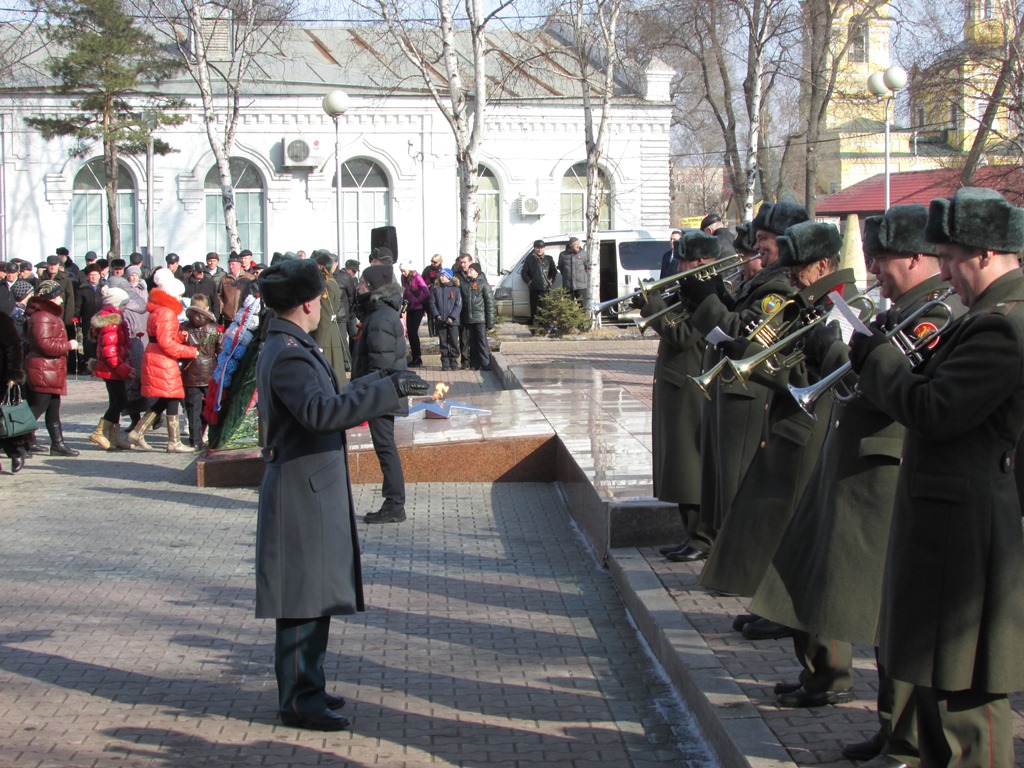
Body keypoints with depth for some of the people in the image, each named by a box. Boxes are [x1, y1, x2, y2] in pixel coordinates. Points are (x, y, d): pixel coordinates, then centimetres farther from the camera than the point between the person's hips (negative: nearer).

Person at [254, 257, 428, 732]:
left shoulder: (287, 347, 15)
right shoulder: (288, 354, -19)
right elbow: (320, 411, -34)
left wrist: (372, 389, 25)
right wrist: (387, 389, -32)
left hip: (312, 489, 11)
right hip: (302, 491, -11)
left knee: (315, 597, 17)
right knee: (304, 598, -3)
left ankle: (306, 687, 27)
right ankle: (299, 700, 4)